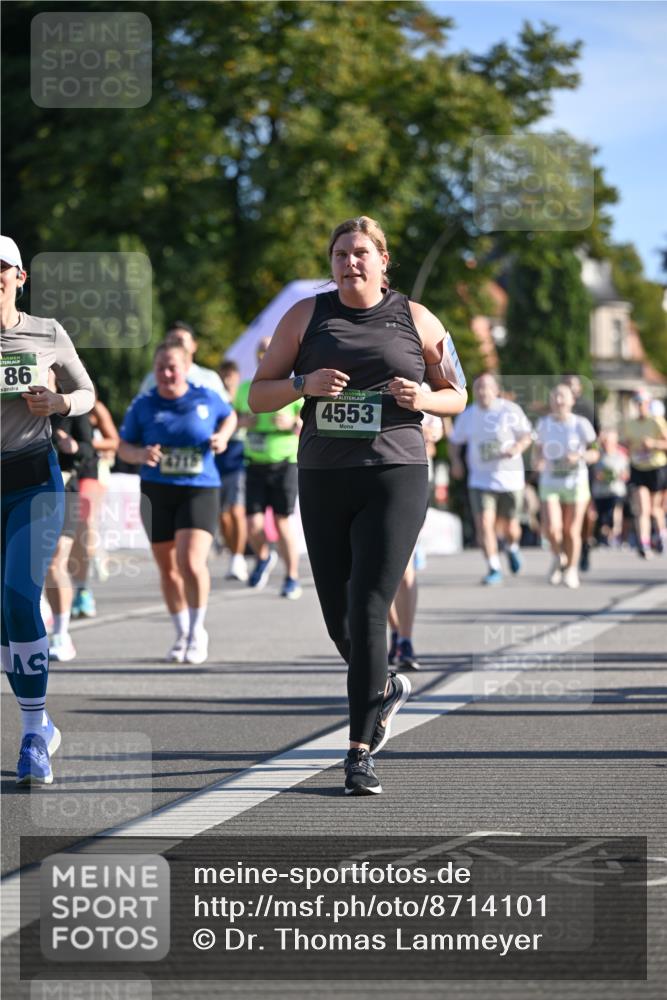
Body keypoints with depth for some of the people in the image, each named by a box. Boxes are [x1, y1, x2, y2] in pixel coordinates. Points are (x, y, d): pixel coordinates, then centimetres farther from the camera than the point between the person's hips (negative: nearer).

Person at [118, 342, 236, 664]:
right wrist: (141, 454, -17)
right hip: (157, 492, 2)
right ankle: (182, 635, 28)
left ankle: (197, 632, 0)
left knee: (192, 562, -18)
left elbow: (229, 416, 20)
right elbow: (123, 447, 4)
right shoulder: (142, 405, 0)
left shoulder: (206, 399, 0)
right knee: (168, 569, 9)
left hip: (200, 490, -2)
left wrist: (222, 437, -1)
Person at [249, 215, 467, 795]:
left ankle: (361, 751, -9)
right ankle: (387, 689, 40)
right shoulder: (306, 317, 8)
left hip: (395, 479, -3)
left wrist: (423, 399, -8)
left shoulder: (416, 320, 6)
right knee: (338, 617, 8)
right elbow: (258, 395, 8)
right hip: (323, 481, 3)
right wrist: (304, 384, -11)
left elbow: (457, 396, 14)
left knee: (367, 611, -13)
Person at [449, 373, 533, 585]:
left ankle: (512, 548, 43)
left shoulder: (510, 411, -5)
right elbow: (454, 441, 15)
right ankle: (494, 569, -5)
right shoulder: (467, 415, 4)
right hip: (480, 480, 1)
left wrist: (517, 448, -20)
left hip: (510, 478, -1)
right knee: (484, 523, -14)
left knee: (509, 527, 7)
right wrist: (455, 460, -2)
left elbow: (527, 435, 0)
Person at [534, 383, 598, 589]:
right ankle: (559, 557, 16)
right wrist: (538, 461, -6)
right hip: (550, 482, 1)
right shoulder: (543, 424, 1)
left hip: (576, 482, -1)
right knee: (551, 528, -15)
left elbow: (595, 453, -2)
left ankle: (572, 569, 25)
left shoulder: (581, 425, -6)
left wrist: (579, 456, -21)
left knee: (571, 531, 3)